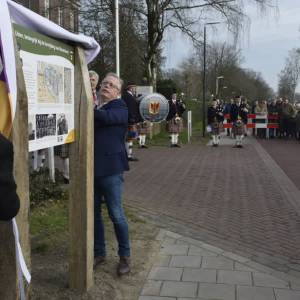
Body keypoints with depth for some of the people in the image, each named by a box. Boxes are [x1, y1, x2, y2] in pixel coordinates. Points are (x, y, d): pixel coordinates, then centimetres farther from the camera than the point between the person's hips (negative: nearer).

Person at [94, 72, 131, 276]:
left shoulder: (120, 107, -3)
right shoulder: (96, 107, 15)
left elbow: (106, 117, -24)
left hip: (110, 168, -6)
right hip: (92, 167, 6)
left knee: (116, 214, 0)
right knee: (94, 213, 12)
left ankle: (125, 256, 15)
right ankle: (99, 253, 27)